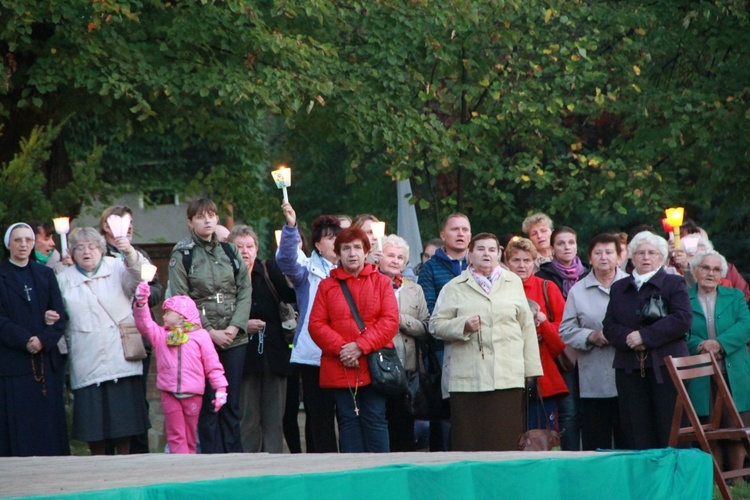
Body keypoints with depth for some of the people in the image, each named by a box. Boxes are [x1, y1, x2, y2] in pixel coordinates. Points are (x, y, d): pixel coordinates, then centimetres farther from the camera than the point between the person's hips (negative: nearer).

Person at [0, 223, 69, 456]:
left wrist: (43, 340, -12)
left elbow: (60, 315, 5)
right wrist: (25, 340, -17)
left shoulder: (46, 275, 14)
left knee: (49, 426, 1)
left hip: (47, 361, 3)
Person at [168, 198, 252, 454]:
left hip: (234, 337, 3)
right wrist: (210, 332, -11)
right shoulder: (182, 255, 0)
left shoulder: (230, 250, 11)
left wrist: (235, 327, -8)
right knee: (209, 404, -4)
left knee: (231, 404, 4)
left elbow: (245, 291, 6)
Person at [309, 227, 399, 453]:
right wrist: (340, 348, -14)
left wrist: (361, 346, -13)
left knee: (375, 420, -5)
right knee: (348, 422, 1)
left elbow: (390, 321, -2)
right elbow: (316, 324, 1)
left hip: (373, 366, -1)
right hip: (339, 369, 1)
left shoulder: (381, 282, 8)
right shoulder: (327, 286, 11)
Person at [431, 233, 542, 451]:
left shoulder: (514, 283, 16)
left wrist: (532, 368, 9)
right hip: (467, 379, -1)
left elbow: (527, 326, 14)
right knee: (469, 444, -5)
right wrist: (463, 326, -12)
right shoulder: (454, 288, 11)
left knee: (506, 444, -4)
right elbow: (436, 324, 6)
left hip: (508, 378, 1)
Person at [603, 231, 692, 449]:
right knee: (636, 437, -1)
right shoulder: (619, 288, 19)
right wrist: (628, 338, -12)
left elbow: (682, 319, -7)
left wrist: (645, 336, -13)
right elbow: (609, 326, 10)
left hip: (665, 365, -3)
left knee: (670, 433, -6)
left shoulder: (674, 284, 8)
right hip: (629, 369, 3)